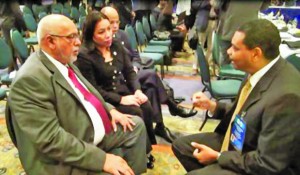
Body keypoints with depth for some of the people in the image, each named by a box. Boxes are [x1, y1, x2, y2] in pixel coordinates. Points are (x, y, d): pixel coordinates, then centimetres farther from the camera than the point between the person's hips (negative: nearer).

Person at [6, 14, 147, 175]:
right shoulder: (29, 79, -25)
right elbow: (51, 139, -28)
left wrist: (110, 110, 2)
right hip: (70, 157, -9)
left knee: (136, 125, 13)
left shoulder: (65, 61, 3)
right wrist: (102, 159, -27)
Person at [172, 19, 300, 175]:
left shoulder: (285, 96, -32)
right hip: (238, 142, 8)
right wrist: (212, 106, -2)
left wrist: (218, 157, -16)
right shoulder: (260, 71, -7)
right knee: (180, 145, 9)